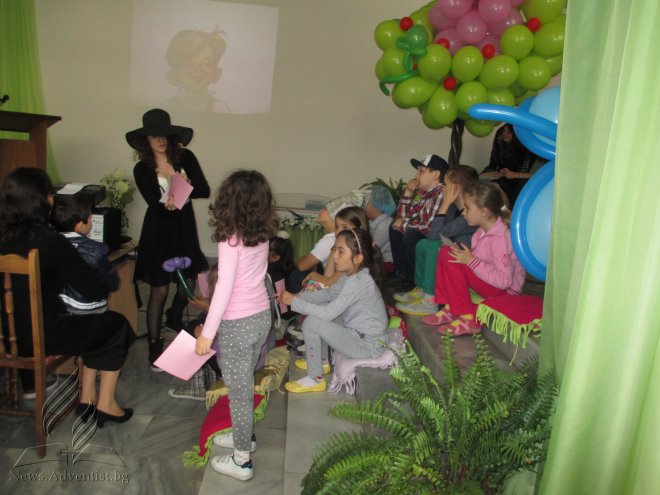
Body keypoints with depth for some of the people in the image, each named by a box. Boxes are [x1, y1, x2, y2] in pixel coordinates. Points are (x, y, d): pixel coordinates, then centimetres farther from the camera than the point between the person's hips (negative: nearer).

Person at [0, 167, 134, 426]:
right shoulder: (50, 241, -24)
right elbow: (97, 290, -19)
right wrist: (100, 276, 1)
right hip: (43, 336, -7)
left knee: (95, 323, 26)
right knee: (117, 325, 16)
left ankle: (87, 398, 28)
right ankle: (105, 404, 23)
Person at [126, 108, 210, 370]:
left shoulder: (185, 158, -3)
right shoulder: (142, 169, -8)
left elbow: (204, 190, -10)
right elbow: (154, 204, -19)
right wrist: (168, 205, -41)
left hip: (185, 228, 3)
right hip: (159, 232, -3)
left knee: (189, 280, 15)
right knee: (159, 290, 0)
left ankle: (174, 318, 45)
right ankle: (154, 346, 15)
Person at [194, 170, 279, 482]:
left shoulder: (230, 239, -21)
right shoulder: (262, 234, 0)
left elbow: (224, 288, -23)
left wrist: (207, 333, -18)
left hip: (237, 324, -7)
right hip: (262, 316, 7)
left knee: (239, 391, 8)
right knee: (243, 384, 25)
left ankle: (241, 461, 24)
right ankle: (244, 435, 45)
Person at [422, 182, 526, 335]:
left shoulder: (500, 237, -25)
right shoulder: (484, 229, 1)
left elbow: (504, 280, -29)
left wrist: (471, 261, -28)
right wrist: (465, 255, -8)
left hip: (504, 290, -9)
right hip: (489, 282, 9)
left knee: (453, 261, -24)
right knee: (446, 252, -1)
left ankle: (468, 319, -16)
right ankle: (450, 308, -1)